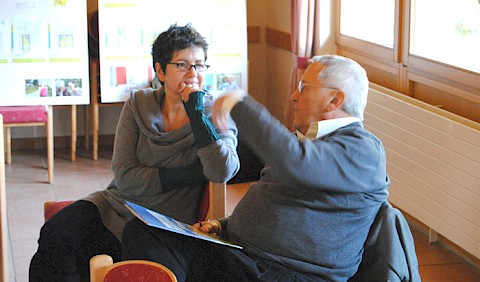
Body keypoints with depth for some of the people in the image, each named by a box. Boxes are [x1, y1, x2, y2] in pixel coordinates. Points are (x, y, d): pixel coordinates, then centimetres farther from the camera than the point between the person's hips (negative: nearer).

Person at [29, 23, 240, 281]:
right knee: (55, 235, -22)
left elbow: (222, 172, -23)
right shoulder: (139, 105, 1)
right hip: (118, 203, 3)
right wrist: (190, 174, -16)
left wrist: (196, 113, -22)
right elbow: (125, 176, -8)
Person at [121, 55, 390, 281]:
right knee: (141, 231, -12)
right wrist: (223, 225, 15)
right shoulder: (306, 139, 25)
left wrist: (240, 104, -19)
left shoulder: (362, 149, -9)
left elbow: (292, 163, -29)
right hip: (235, 252, 10)